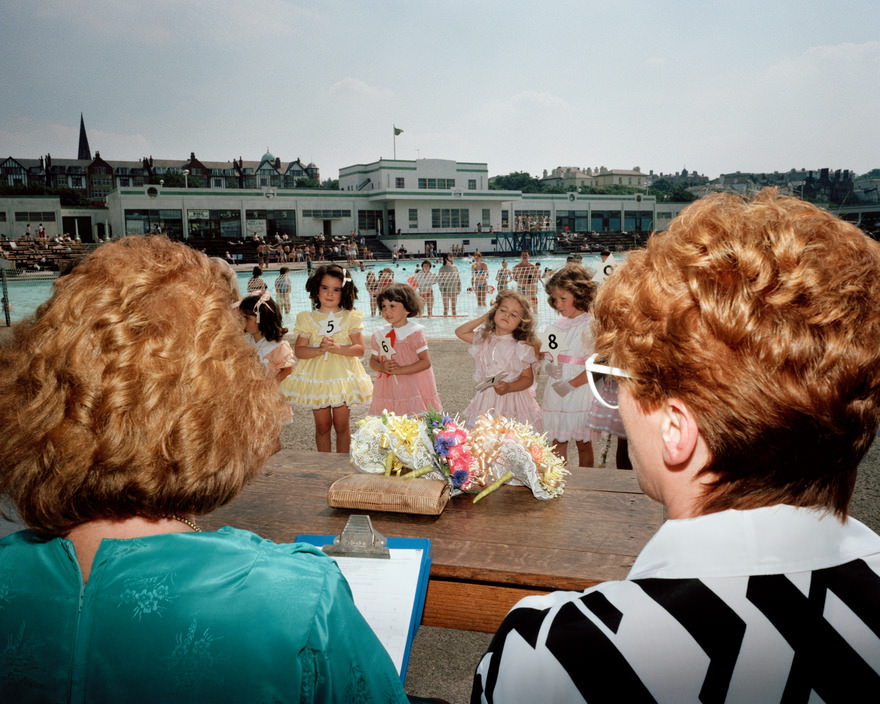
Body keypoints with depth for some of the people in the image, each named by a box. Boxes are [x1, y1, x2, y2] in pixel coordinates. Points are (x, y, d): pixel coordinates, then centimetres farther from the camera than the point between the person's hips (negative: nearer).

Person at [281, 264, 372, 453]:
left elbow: (359, 349, -7)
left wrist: (337, 348, -23)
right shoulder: (307, 318, 1)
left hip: (343, 377, -1)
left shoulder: (350, 317, 0)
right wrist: (320, 349, -21)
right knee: (322, 426, 10)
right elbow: (299, 350, -4)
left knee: (342, 426, 8)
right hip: (316, 378, 1)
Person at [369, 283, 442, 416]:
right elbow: (373, 361, 15)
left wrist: (400, 370, -17)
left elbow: (426, 362, -10)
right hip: (388, 393, 4)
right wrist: (382, 367, -8)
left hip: (413, 390, -4)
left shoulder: (415, 332, -7)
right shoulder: (379, 335, 8)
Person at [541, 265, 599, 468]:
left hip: (581, 392, -5)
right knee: (558, 441, 10)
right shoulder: (553, 328, 10)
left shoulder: (590, 326, -9)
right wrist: (548, 367, -7)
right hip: (555, 394, 5)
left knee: (583, 442, 6)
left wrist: (570, 385, -17)